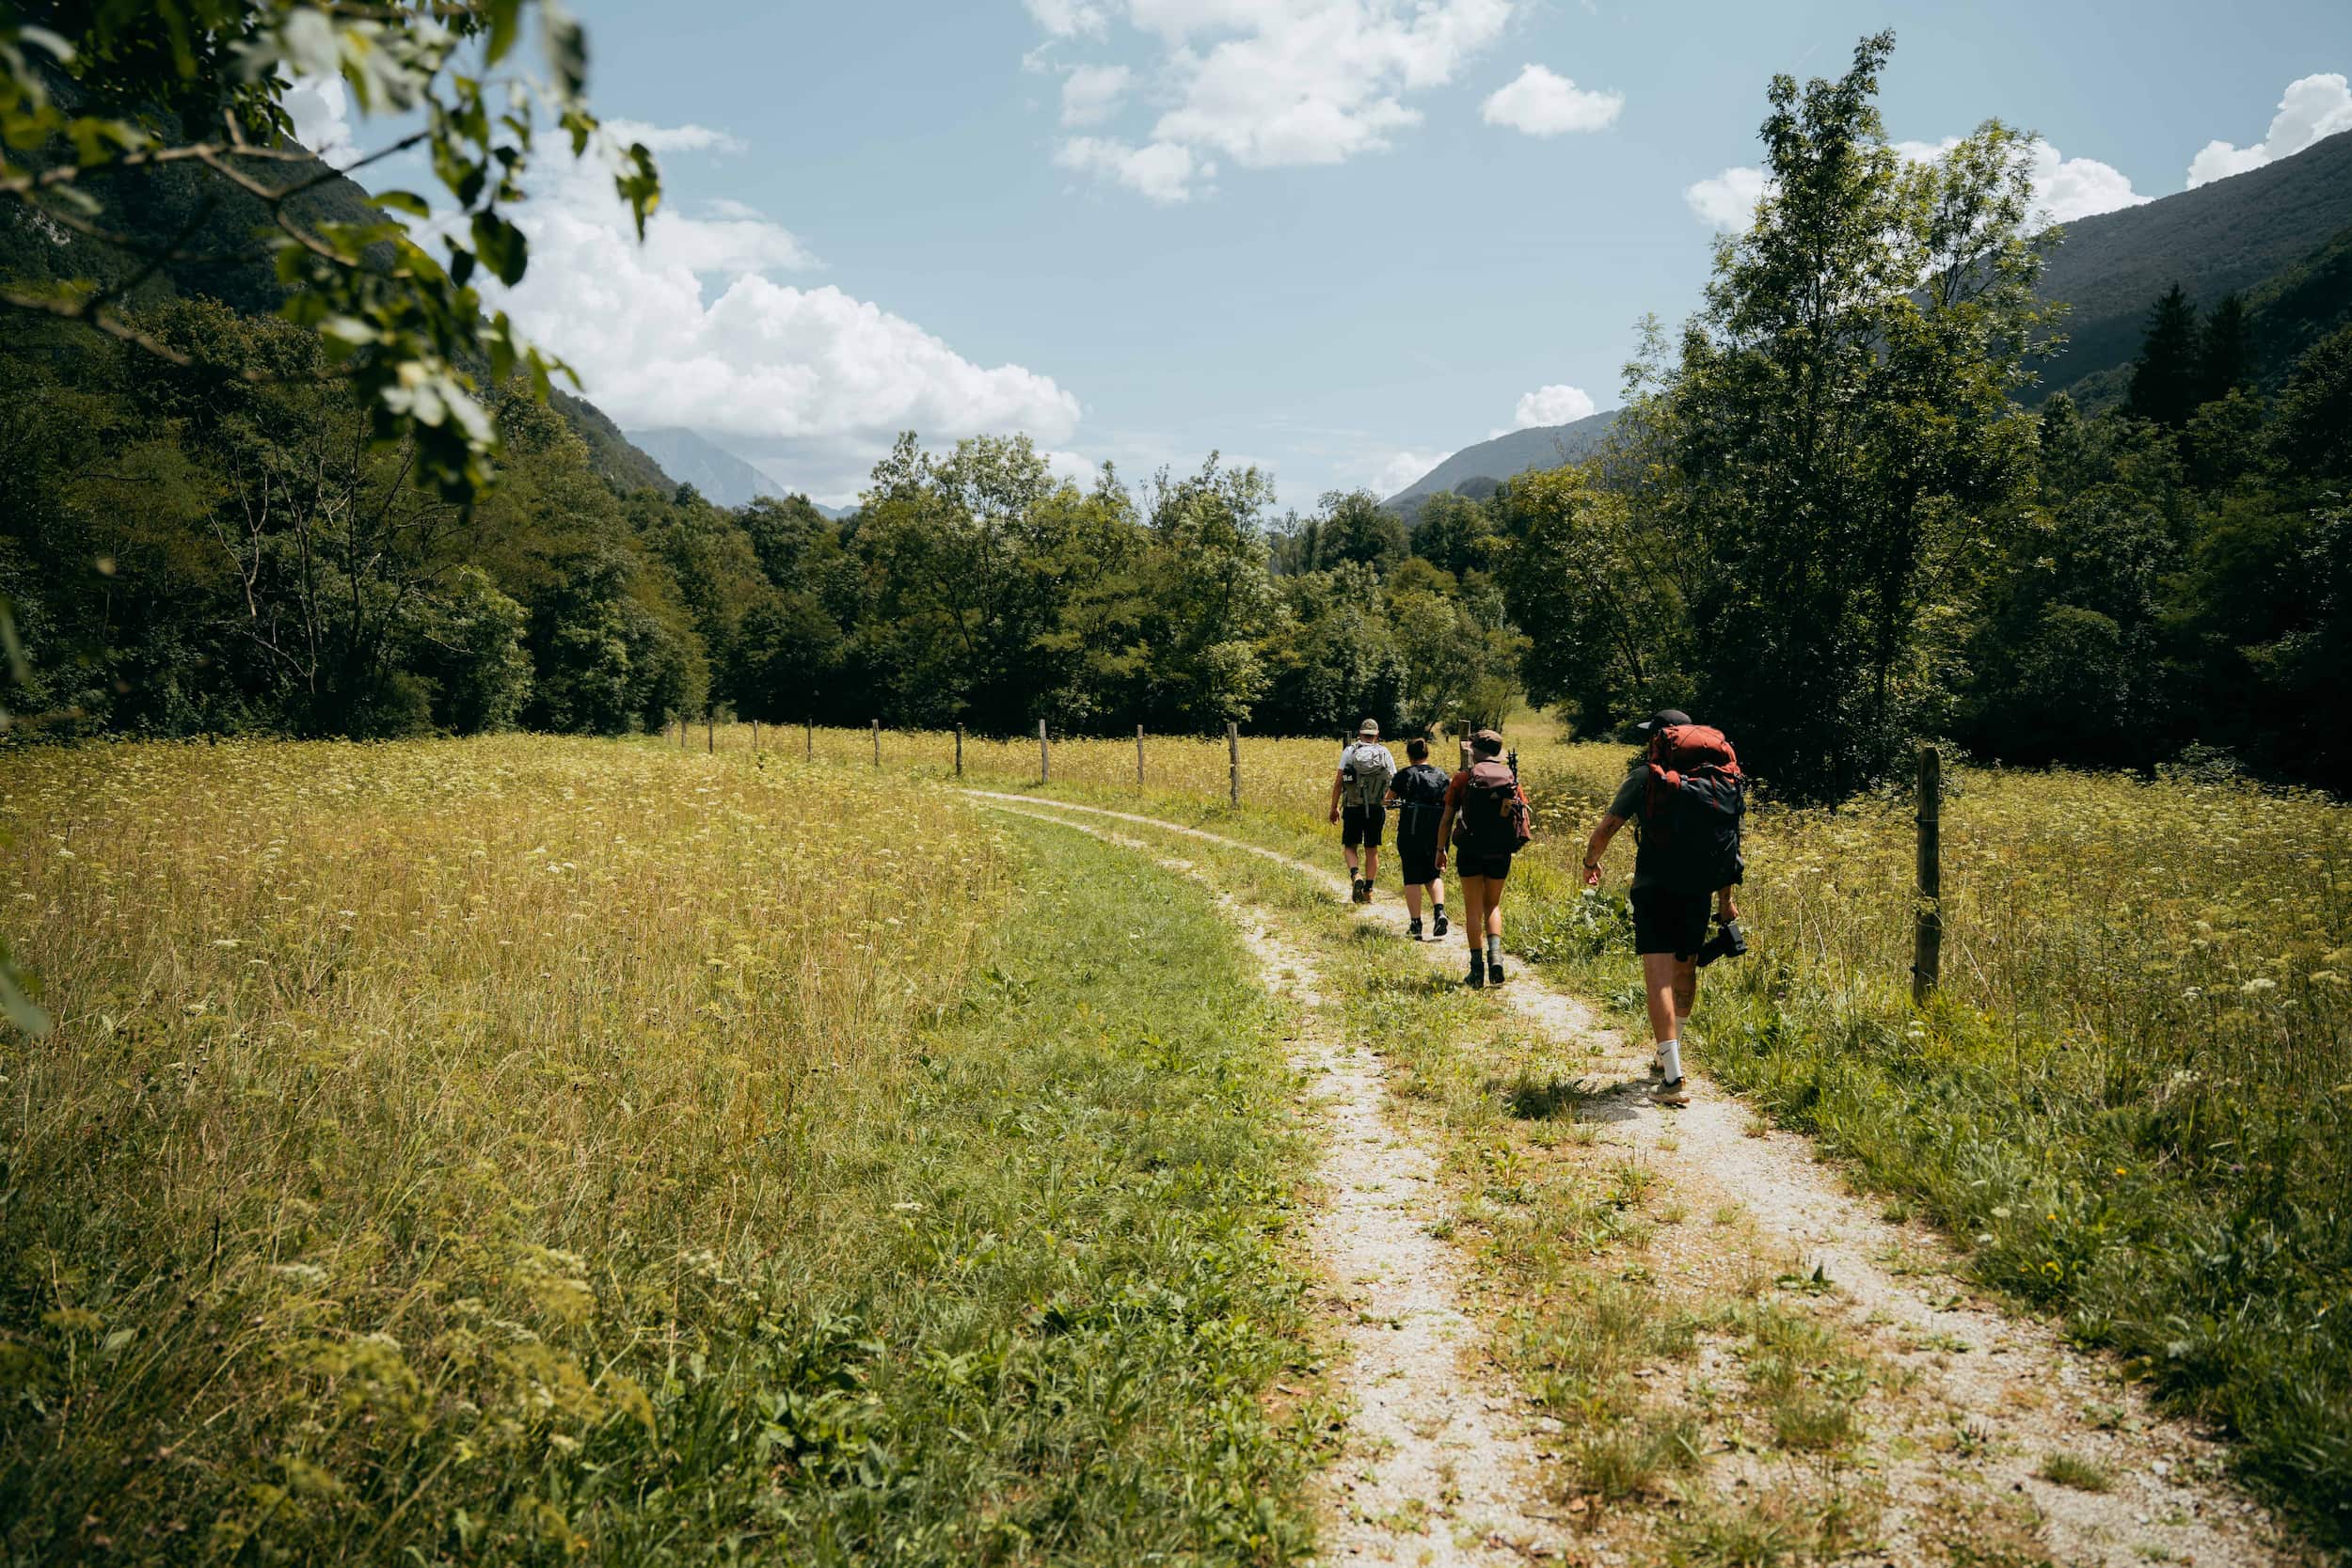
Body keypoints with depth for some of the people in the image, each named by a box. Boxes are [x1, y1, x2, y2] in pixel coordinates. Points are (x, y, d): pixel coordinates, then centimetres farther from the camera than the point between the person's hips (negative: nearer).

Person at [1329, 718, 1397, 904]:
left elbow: (1338, 781, -3)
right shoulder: (1385, 753, 3)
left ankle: (1355, 875, -15)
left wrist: (1334, 807, 3)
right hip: (1377, 809, 1)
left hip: (1353, 808, -1)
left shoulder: (1349, 751, 0)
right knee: (1372, 850, 11)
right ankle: (1368, 891, 10)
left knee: (1350, 846, 11)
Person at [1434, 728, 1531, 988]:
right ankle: (1495, 955, -3)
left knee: (1474, 910, 7)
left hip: (1471, 852, -2)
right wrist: (1516, 843, 21)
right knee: (1493, 905, 18)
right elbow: (1526, 820, 4)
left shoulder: (1463, 778, -4)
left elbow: (1447, 818, -3)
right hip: (1501, 854, 3)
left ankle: (1477, 968, 5)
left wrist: (1441, 849, 8)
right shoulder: (1512, 778, 4)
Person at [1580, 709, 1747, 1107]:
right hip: (1699, 891, 5)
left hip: (1656, 887, -5)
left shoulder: (1647, 775, -1)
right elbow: (1729, 844, 13)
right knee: (1685, 970, 20)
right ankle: (1668, 1057, 36)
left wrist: (1590, 863, 21)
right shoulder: (1725, 778, 11)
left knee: (1659, 974, -8)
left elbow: (1607, 827, 1)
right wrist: (1727, 901, 19)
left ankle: (1673, 1078, -17)